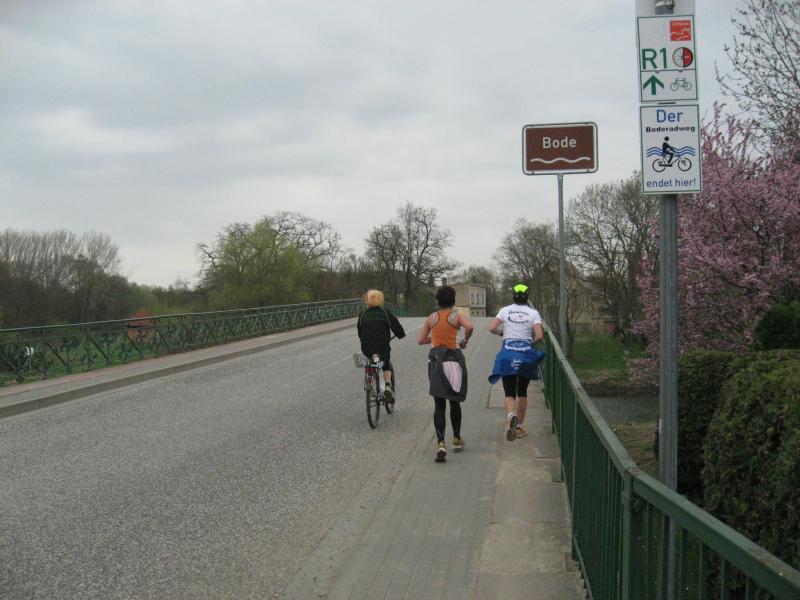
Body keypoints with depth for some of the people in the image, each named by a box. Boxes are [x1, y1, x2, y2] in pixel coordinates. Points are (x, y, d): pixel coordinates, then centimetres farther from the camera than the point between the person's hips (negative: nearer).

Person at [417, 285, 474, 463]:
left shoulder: (431, 318, 8)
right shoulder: (457, 316, -2)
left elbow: (420, 340, 10)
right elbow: (470, 327, -22)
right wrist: (465, 341, -4)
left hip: (435, 360, 1)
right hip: (453, 359, -1)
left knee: (439, 405, -2)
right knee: (455, 402, 17)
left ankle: (441, 443, -18)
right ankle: (457, 440, 29)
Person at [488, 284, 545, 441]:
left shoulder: (505, 310, 2)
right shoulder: (533, 313, 0)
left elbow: (492, 328, -6)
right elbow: (539, 336, -10)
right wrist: (532, 342, 10)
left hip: (508, 354, 0)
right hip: (526, 354, 0)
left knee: (509, 392, 0)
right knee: (522, 392, 17)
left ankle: (511, 416, -32)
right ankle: (519, 426, 20)